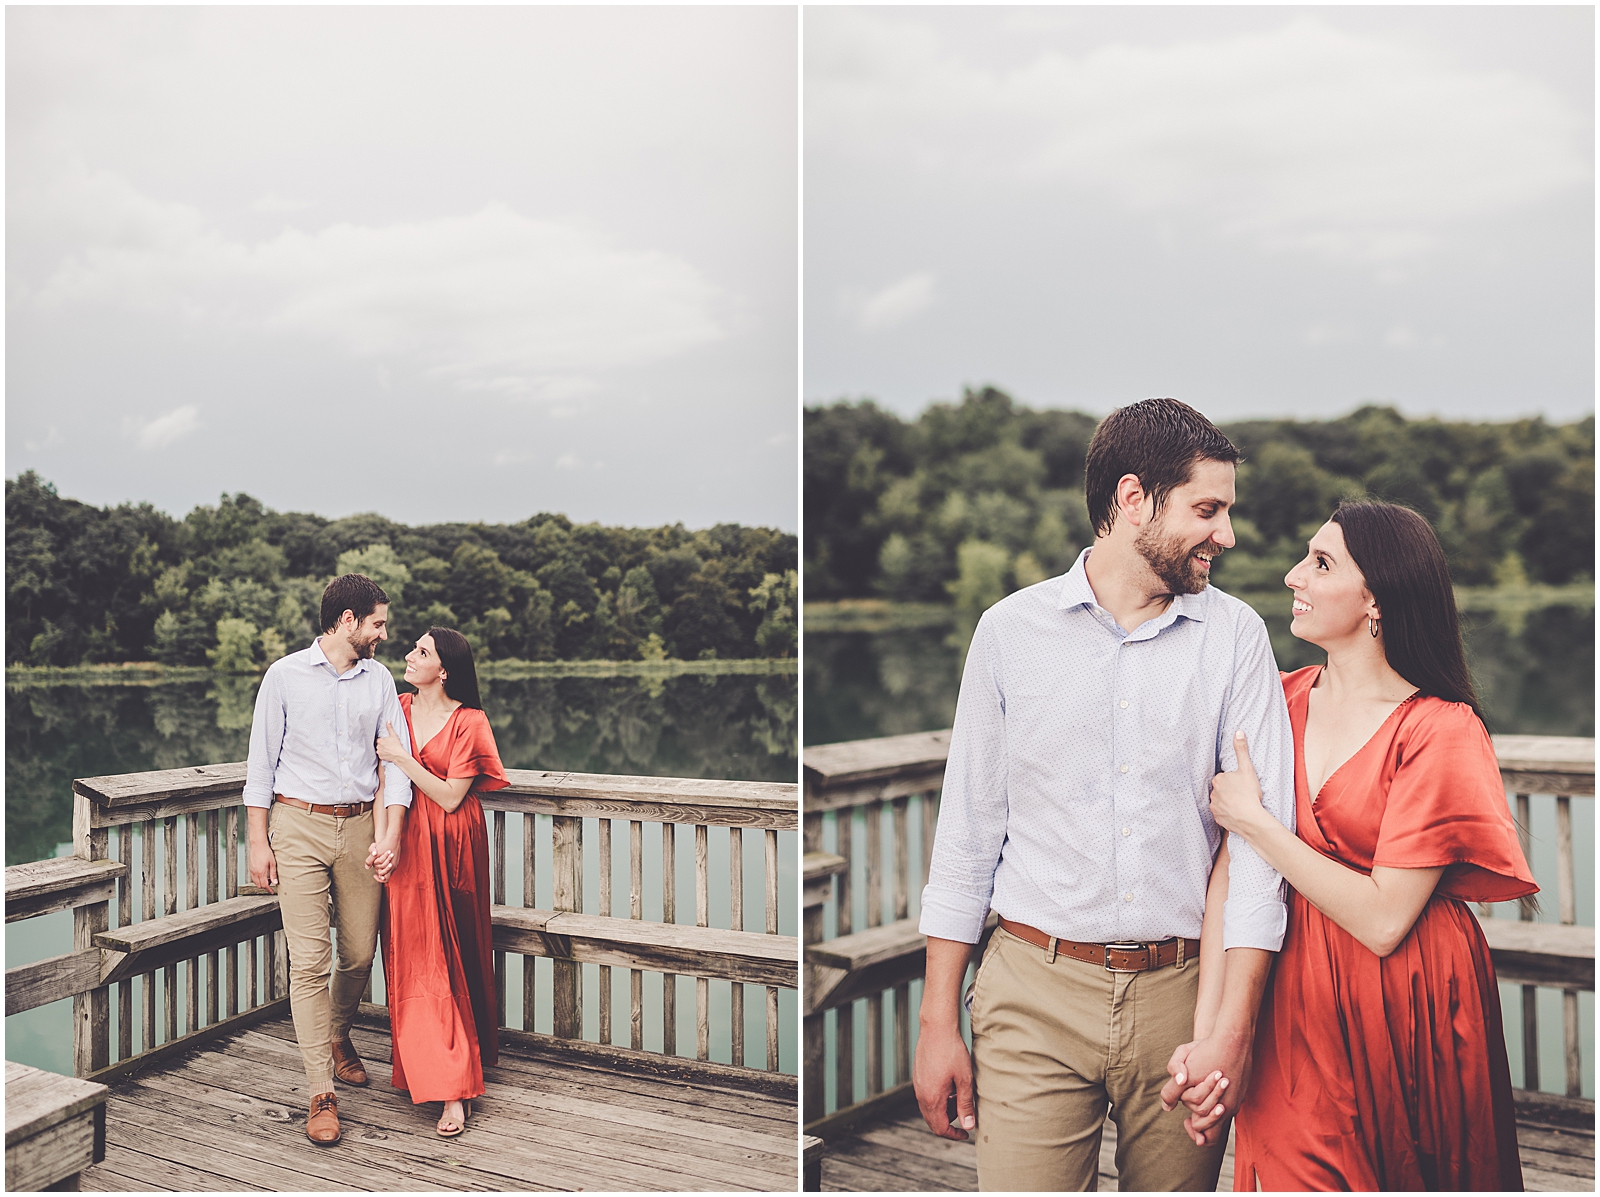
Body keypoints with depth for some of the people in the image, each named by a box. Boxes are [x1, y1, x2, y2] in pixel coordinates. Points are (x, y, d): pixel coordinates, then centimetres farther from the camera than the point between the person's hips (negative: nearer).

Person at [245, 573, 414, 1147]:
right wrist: (259, 841, -3)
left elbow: (396, 757, 3)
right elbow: (261, 761, 1)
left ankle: (337, 1035, 38)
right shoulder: (286, 675, 0)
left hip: (360, 825, 3)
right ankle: (321, 1094, -1)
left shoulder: (379, 679, 8)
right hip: (300, 825, -3)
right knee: (309, 960, -7)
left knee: (360, 953, 8)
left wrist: (392, 831, -9)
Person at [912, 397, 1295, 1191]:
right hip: (1037, 992, -1)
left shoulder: (1234, 635, 2)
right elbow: (967, 831, 3)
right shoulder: (1011, 629, 1)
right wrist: (937, 1023, 1)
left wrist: (1231, 1030, -14)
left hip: (1181, 986, 1)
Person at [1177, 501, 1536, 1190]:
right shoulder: (1277, 702, 1)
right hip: (1288, 1002, 3)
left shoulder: (1440, 730, -12)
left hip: (1399, 1016, -3)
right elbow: (1227, 871, -5)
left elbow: (1383, 921, -18)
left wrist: (1254, 822, -14)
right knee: (1286, 1171, 7)